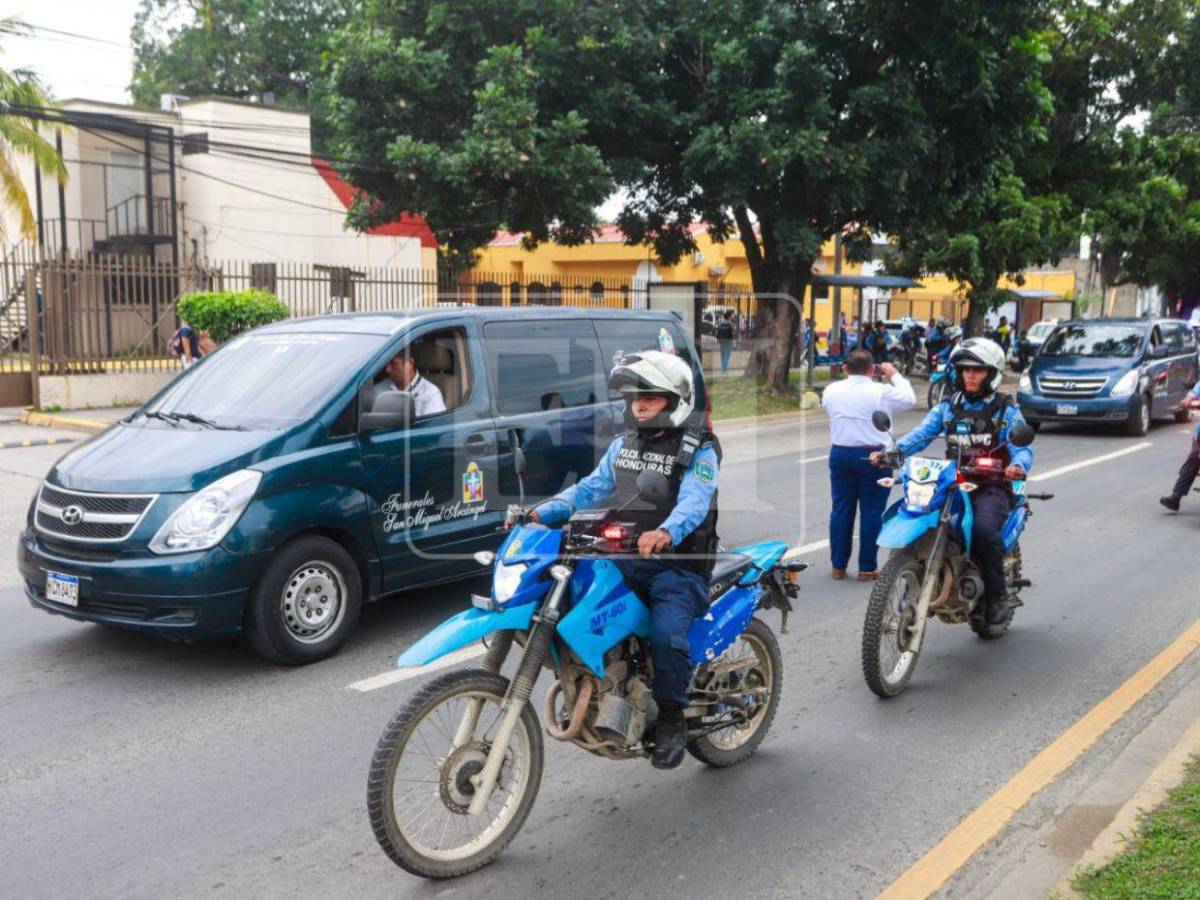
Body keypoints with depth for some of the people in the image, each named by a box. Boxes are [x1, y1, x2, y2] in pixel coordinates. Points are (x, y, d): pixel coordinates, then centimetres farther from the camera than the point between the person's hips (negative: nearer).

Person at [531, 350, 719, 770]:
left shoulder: (698, 449, -5)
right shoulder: (623, 445, 18)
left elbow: (695, 500, -23)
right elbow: (593, 487, 10)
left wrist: (667, 532, -44)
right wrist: (547, 510, -8)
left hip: (679, 565, -6)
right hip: (624, 559, 6)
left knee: (666, 632, -28)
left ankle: (671, 719, -7)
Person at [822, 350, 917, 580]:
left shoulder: (831, 390, 1)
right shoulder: (882, 392, -11)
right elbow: (909, 399, 3)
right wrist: (894, 375, 15)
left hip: (840, 454, 4)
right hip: (873, 456, -4)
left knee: (841, 509, 10)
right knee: (871, 512, 3)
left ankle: (838, 565, 15)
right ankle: (867, 567, 7)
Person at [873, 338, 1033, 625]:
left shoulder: (1006, 410, 5)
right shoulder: (947, 407, 15)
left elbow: (1022, 446, -7)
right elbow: (921, 434, 1)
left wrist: (1018, 465, -32)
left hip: (991, 486, -4)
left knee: (984, 529, -33)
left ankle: (996, 594, -12)